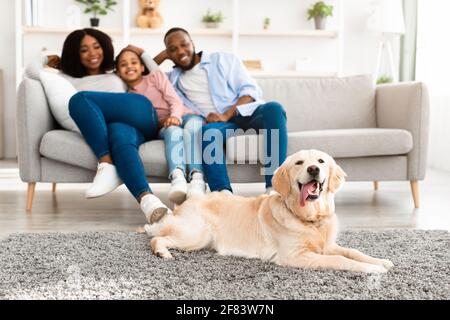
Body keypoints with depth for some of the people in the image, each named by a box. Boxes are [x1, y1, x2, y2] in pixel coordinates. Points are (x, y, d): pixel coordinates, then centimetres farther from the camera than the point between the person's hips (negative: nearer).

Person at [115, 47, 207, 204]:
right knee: (173, 130, -37)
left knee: (193, 123, -38)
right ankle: (177, 177, -64)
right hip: (163, 127, 1)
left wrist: (175, 117, -21)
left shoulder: (155, 76, 16)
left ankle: (197, 179, -58)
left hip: (183, 116, -1)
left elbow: (175, 100, 3)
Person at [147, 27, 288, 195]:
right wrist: (163, 55, 25)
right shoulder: (172, 79, 27)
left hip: (245, 112, 0)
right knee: (207, 131, -36)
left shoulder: (224, 59, 18)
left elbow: (251, 90, 6)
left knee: (273, 109, -33)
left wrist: (226, 114, -11)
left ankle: (273, 187, -42)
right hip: (215, 123, 0)